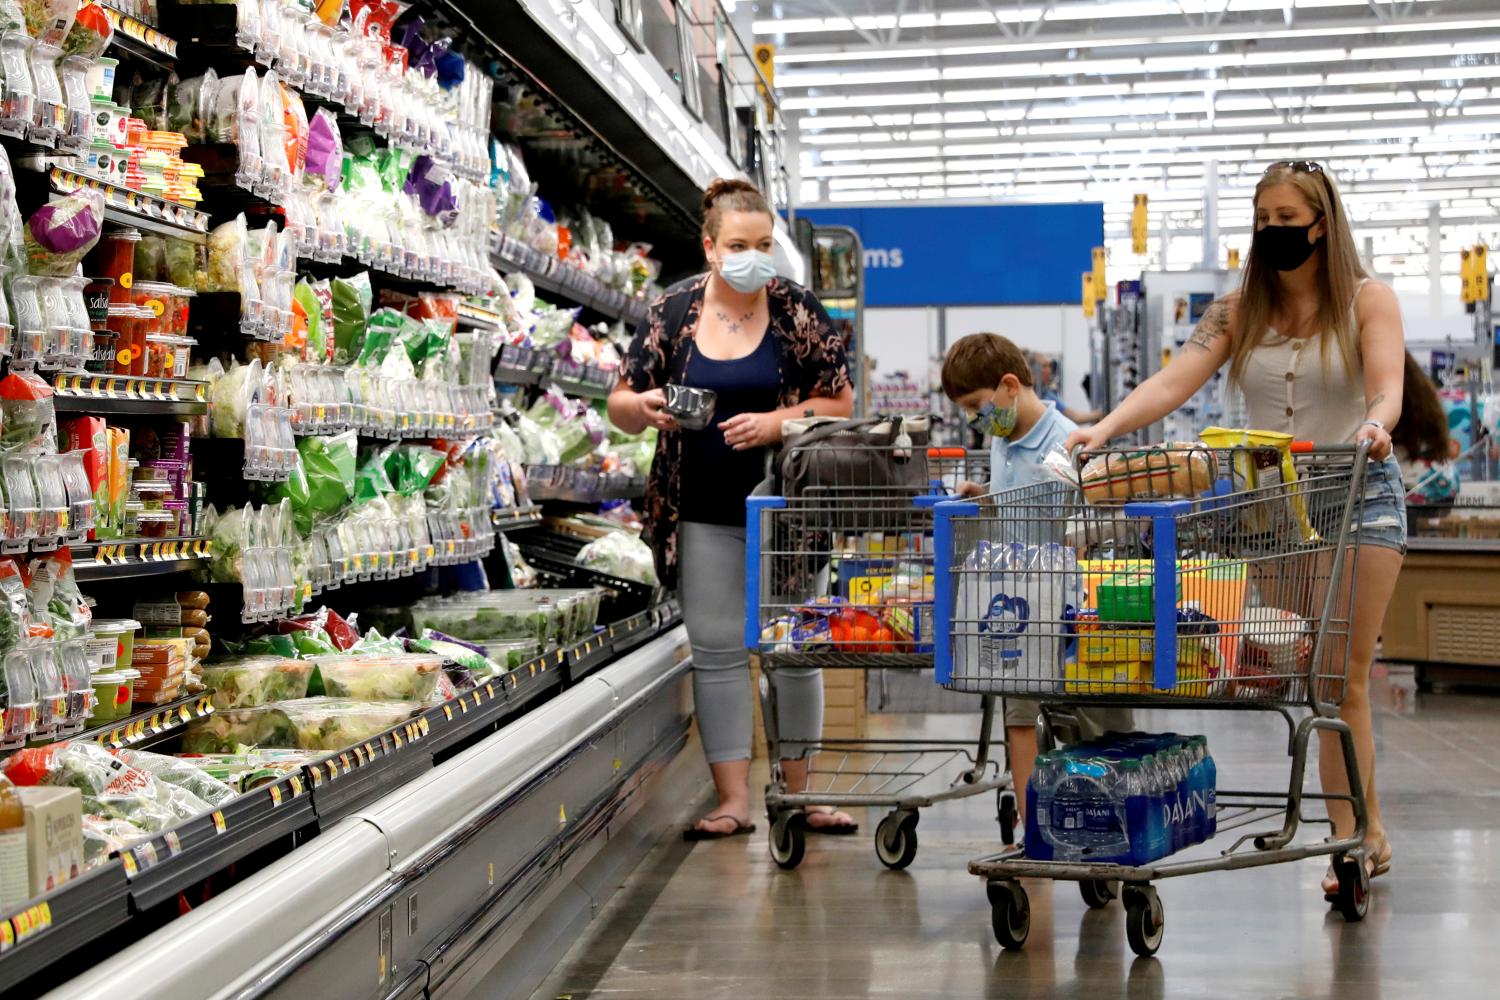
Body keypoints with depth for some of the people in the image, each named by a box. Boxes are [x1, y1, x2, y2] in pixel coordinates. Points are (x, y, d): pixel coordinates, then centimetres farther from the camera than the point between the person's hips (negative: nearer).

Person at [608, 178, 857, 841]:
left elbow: (839, 401, -2)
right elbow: (620, 407, 4)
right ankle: (733, 799, 11)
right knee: (717, 652, 3)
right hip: (704, 513, 1)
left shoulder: (797, 311, -2)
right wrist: (642, 407, -19)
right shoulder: (672, 312, 1)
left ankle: (798, 792, 18)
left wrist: (776, 422, -18)